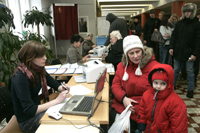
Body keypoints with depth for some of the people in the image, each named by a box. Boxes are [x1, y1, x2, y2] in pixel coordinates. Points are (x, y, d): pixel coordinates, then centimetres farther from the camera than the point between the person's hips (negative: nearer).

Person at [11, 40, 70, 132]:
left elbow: (54, 83, 7)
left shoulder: (39, 69, -4)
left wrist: (62, 89, -16)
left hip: (37, 109, 7)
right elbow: (29, 110, -28)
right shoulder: (20, 77, -26)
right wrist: (56, 100, -29)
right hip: (27, 120, -7)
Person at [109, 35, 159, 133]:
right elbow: (115, 84, 8)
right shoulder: (122, 65, 9)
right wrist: (123, 98, -12)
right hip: (120, 104, 5)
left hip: (140, 110, -4)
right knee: (111, 119, -15)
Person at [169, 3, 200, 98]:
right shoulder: (180, 23, 6)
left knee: (190, 71, 6)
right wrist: (171, 47, -6)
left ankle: (190, 90, 18)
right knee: (176, 69, 12)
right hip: (178, 51, 3)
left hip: (189, 52, -2)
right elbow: (174, 36, 6)